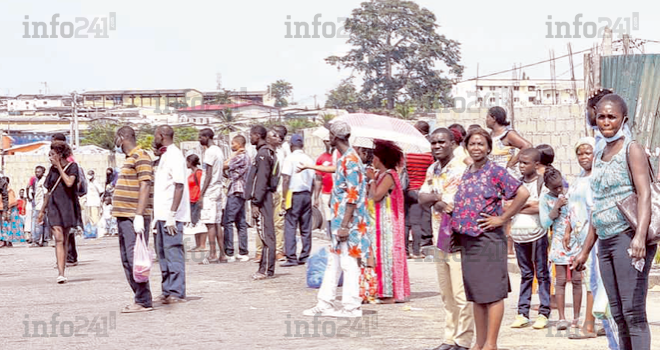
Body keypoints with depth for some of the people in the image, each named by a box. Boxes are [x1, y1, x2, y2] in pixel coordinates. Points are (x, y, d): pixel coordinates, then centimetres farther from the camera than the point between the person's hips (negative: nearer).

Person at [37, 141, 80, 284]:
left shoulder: (72, 166, -1)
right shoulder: (53, 169, 9)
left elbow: (69, 183, -19)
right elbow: (49, 191, 17)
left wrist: (59, 167, -13)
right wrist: (42, 211, 19)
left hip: (68, 206, -2)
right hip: (54, 207, 2)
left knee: (65, 240, 5)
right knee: (58, 239, -12)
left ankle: (61, 271, 14)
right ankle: (60, 274, -20)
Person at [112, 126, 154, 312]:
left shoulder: (141, 157, -9)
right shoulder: (129, 159, 21)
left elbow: (145, 186, -17)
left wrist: (139, 215, -24)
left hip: (134, 218, -10)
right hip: (125, 218, 10)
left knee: (134, 258, -12)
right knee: (127, 260, 11)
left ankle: (144, 301, -9)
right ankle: (139, 298, 15)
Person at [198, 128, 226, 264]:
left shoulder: (210, 152, -12)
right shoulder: (218, 150, 17)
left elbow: (208, 175, -16)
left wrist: (201, 194, -14)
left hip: (210, 192, -9)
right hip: (218, 191, 9)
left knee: (210, 223, -8)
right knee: (217, 224, 9)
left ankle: (213, 255, -10)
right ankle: (222, 255, 8)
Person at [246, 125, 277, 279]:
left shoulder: (263, 154, -13)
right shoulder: (265, 153, 18)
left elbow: (261, 181, -19)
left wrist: (256, 203, -20)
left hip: (261, 198, -10)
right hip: (263, 198, 10)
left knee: (265, 234, -9)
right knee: (265, 234, 10)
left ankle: (266, 270, -8)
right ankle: (265, 268, 14)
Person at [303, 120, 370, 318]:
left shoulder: (350, 160, -16)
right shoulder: (343, 159, 14)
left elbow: (353, 196, -20)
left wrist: (345, 225, -22)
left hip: (348, 220, -10)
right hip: (339, 220, 10)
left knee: (349, 263, -3)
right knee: (333, 262, 12)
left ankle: (352, 307, 3)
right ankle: (324, 304, 17)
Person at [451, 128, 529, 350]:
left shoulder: (495, 171, -6)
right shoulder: (467, 173, 14)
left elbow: (523, 193, -15)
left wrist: (502, 218, -13)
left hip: (489, 239, -7)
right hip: (467, 239, 8)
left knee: (492, 293, -5)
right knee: (476, 294, 10)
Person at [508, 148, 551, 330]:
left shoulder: (542, 183, -2)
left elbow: (540, 207, -15)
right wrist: (529, 204, -6)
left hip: (537, 234, -5)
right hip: (518, 233, 5)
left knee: (542, 274, 1)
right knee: (525, 274, 9)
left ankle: (544, 313, 3)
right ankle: (522, 313, 10)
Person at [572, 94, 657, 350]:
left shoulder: (631, 150, -3)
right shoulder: (599, 156, 18)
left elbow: (644, 194, -16)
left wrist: (640, 236, -31)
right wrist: (585, 251, 21)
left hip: (627, 237, -7)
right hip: (605, 241, 8)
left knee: (633, 313, -11)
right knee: (618, 315, 6)